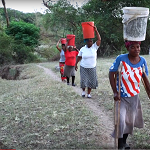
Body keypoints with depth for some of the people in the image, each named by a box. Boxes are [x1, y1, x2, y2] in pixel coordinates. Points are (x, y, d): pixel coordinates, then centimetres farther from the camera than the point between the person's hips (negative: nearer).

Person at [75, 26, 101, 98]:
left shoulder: (94, 47, -3)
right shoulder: (82, 49, -3)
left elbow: (99, 40, -13)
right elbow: (79, 57, 6)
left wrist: (96, 31, -18)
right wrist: (76, 64, 5)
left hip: (92, 68, 1)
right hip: (83, 68, -1)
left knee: (91, 81, 5)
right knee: (83, 80, 0)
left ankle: (89, 93, 19)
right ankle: (83, 91, 25)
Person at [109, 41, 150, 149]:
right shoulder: (121, 59, -18)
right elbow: (111, 74, -12)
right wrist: (115, 92, -17)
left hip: (134, 96, 4)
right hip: (121, 96, -4)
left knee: (130, 120, 15)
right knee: (121, 120, -12)